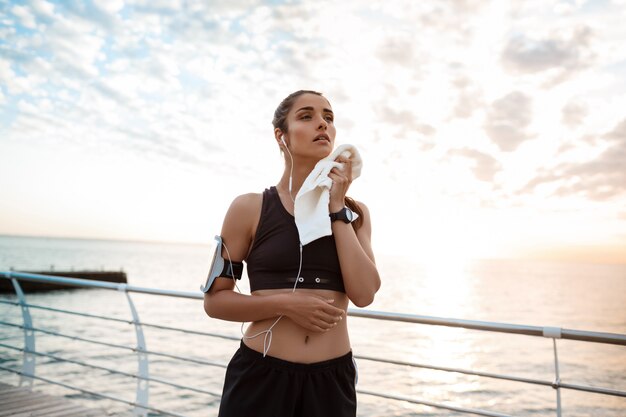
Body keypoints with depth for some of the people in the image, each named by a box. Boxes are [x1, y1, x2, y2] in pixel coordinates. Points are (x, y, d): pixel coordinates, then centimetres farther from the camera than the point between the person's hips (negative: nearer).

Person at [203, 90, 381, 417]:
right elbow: (214, 300, -2)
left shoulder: (353, 212, 3)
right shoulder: (250, 208, -5)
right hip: (260, 376, -2)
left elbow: (363, 294, -10)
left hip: (332, 379, 3)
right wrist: (285, 304, -17)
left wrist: (336, 207, -10)